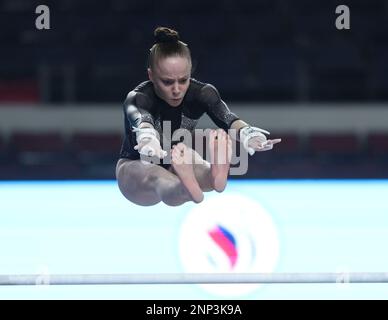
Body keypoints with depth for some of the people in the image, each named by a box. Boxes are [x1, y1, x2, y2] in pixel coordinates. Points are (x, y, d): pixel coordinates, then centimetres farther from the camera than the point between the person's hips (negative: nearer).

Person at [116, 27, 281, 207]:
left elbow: (225, 117, -42)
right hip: (136, 167, -3)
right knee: (157, 178, -40)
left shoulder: (201, 93, -21)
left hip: (174, 165, 3)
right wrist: (147, 138, -80)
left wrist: (247, 134, -66)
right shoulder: (138, 98, -30)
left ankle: (215, 178, -67)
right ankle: (190, 191, -72)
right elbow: (140, 121, -54)